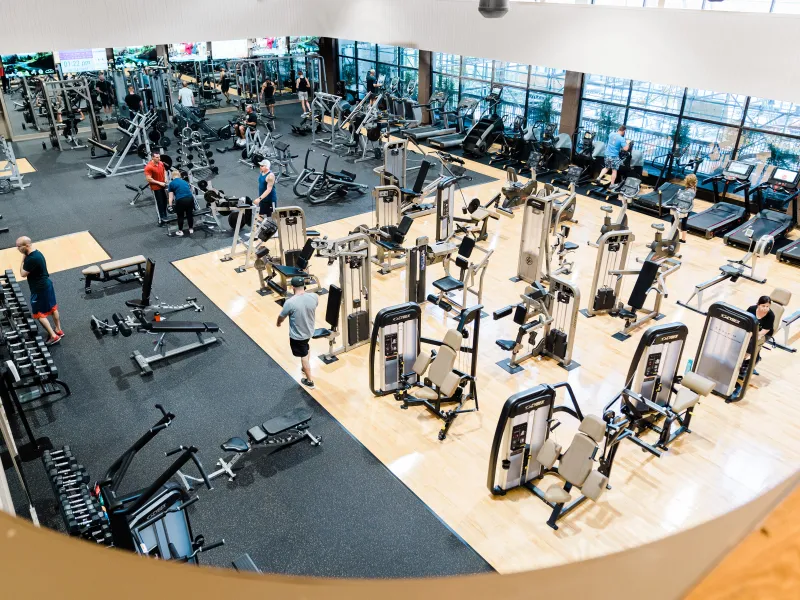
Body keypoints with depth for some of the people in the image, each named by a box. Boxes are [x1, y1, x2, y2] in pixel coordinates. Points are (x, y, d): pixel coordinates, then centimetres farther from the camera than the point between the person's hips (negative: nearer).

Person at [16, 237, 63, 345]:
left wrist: (23, 259, -13)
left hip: (39, 289, -10)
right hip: (46, 284, 10)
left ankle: (53, 336, 4)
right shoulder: (36, 253, 3)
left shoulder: (32, 259, -30)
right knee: (53, 308, 20)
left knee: (39, 314, 2)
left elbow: (23, 273, -16)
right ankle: (59, 330, 34)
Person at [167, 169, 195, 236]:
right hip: (190, 199, 4)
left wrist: (170, 206, 10)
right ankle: (191, 229, 34)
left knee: (180, 216, 14)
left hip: (180, 200, -4)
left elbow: (171, 197, 7)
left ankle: (180, 232, 24)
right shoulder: (185, 182, 24)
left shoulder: (171, 183, 11)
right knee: (190, 214, 22)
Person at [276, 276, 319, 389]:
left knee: (304, 356, 13)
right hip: (310, 331, 5)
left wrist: (278, 323, 13)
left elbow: (281, 317, -11)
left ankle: (309, 381, 29)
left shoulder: (290, 302, -30)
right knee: (305, 352, 32)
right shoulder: (314, 297, -17)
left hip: (297, 336, -5)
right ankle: (305, 368, 55)